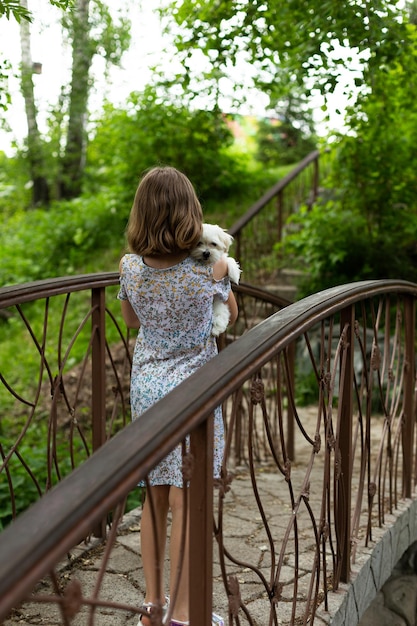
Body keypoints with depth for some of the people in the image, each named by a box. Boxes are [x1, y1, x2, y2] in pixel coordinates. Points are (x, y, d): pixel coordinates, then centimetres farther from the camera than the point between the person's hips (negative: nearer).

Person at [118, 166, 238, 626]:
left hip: (145, 389, 4)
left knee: (154, 499, 15)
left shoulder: (130, 267, -6)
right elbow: (231, 316, 6)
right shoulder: (210, 268, -15)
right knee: (185, 506, 3)